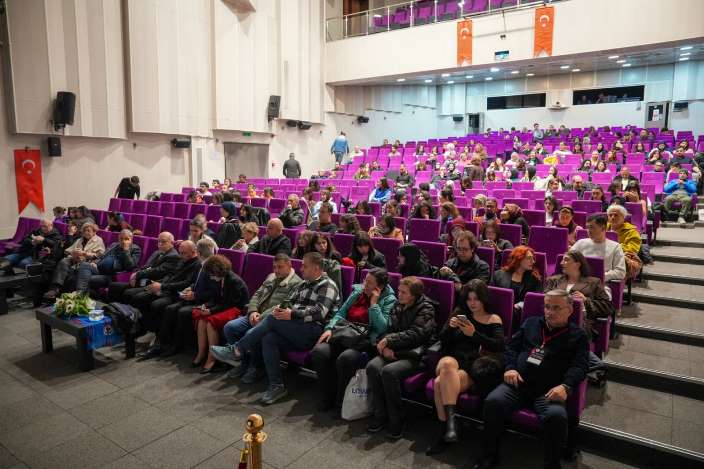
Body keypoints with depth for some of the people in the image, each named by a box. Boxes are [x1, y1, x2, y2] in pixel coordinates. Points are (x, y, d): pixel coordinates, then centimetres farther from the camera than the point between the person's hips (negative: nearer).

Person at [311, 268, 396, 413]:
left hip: (365, 341, -5)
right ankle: (327, 398, -3)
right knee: (318, 351, -21)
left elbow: (381, 327, -10)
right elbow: (341, 313, 17)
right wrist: (330, 328, 1)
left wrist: (373, 303, -10)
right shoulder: (357, 291, 17)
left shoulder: (389, 300, 2)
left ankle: (341, 403, -9)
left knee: (346, 358, -34)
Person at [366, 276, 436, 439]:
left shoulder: (426, 309, -5)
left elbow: (414, 334, -15)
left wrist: (388, 341, -15)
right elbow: (389, 329, 13)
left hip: (414, 355, -6)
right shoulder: (398, 306, 15)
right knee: (372, 366, -23)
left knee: (389, 371, -32)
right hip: (395, 351, 6)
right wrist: (385, 346, -8)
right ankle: (379, 415, -10)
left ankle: (396, 420, -14)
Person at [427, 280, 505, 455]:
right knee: (448, 364, -37)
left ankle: (446, 430, -26)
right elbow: (443, 340, 14)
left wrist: (474, 334, -16)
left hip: (473, 365, -3)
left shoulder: (494, 319, 11)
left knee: (441, 383, -34)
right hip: (453, 358, 3)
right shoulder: (459, 313, 19)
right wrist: (450, 327, -8)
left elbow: (499, 346, -6)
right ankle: (451, 420, -37)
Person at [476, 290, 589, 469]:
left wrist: (566, 386, -20)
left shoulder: (578, 335, 11)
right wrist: (510, 368, 1)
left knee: (556, 416, -34)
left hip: (548, 391, -2)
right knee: (492, 401, -25)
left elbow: (579, 366, -1)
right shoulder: (531, 323, 20)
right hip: (517, 383, 3)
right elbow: (511, 346, 20)